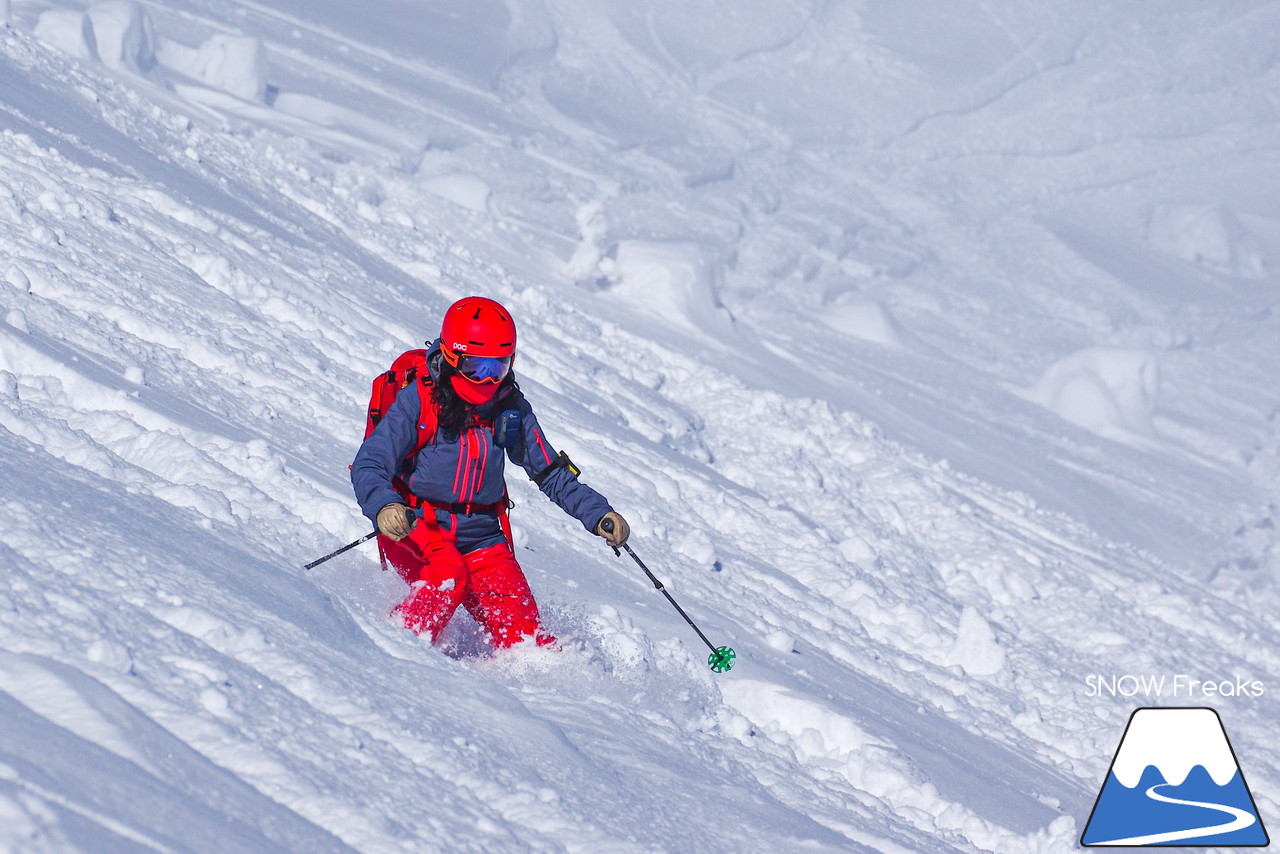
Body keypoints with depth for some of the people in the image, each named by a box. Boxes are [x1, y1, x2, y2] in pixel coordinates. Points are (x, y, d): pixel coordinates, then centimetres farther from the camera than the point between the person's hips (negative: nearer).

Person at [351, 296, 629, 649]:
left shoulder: (511, 409, 2)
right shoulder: (419, 401, -11)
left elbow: (550, 472, 11)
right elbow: (368, 466, -15)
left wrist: (599, 514, -3)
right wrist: (384, 507, -36)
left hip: (481, 536, 4)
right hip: (416, 527, -4)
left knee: (520, 626, -12)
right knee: (449, 576, -32)